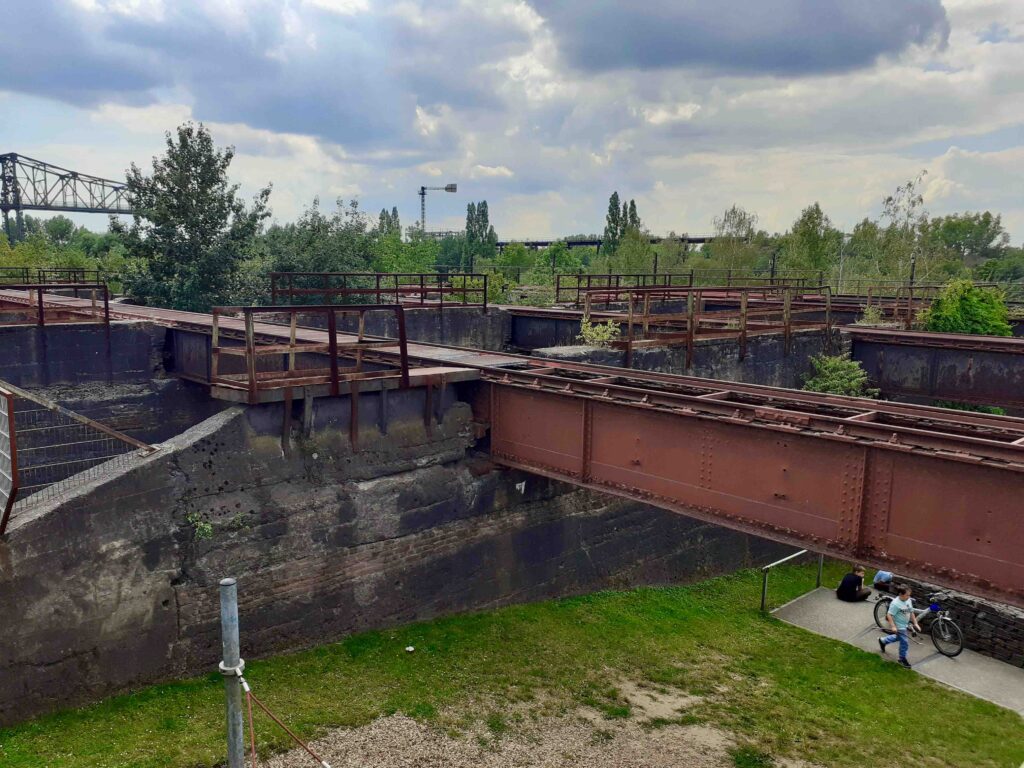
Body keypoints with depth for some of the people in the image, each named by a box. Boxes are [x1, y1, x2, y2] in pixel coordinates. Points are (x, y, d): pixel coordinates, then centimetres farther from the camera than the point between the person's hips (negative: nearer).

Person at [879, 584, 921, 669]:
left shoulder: (909, 601, -3)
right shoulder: (895, 603, -28)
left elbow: (911, 613, 9)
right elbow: (889, 615, -25)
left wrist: (915, 623, 9)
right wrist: (893, 626, -28)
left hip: (905, 625, 9)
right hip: (899, 627, -9)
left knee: (898, 637, 27)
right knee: (904, 642, -1)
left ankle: (883, 641, 50)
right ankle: (902, 658, 21)